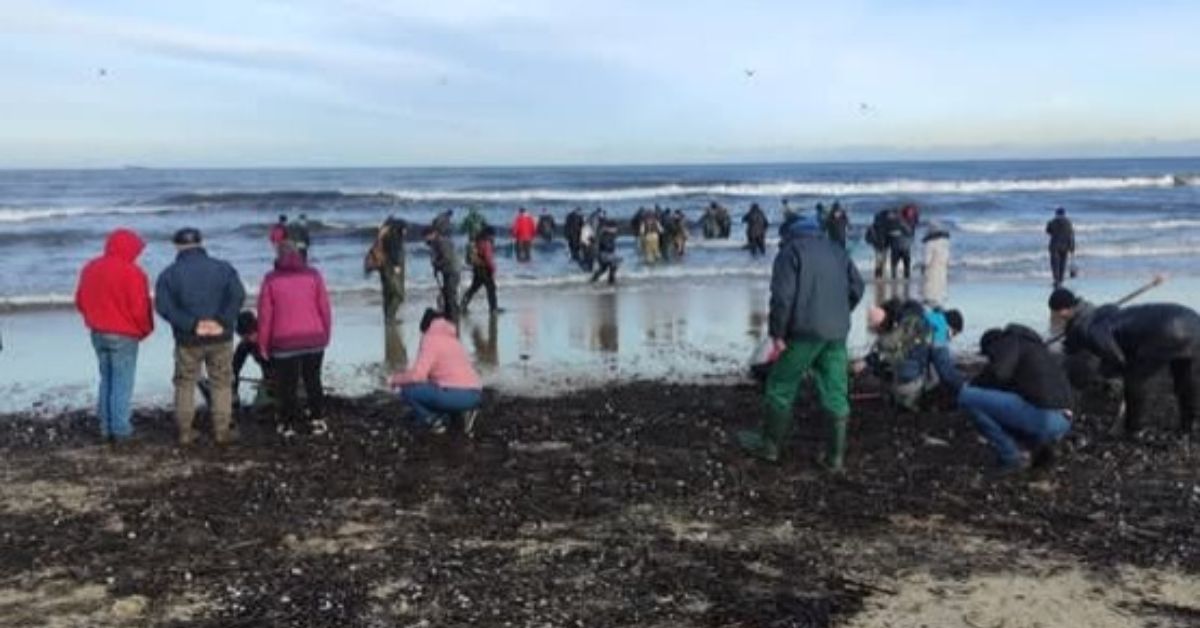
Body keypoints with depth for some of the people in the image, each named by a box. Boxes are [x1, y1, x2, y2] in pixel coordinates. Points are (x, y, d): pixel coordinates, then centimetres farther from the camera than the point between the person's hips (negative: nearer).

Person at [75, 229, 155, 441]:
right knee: (122, 382, 1)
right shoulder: (132, 272, -17)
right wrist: (145, 330, -1)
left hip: (98, 333, 7)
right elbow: (139, 308, -18)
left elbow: (80, 301, 13)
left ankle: (106, 427, 18)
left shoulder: (90, 268, 8)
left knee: (106, 380, 17)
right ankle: (120, 428, 3)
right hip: (124, 335, -7)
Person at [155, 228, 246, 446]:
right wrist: (222, 322, -16)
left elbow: (164, 305, -13)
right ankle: (221, 431, 10)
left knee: (185, 385, 13)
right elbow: (238, 295, -13)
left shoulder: (169, 274, 1)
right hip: (220, 338, 0)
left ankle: (185, 432, 14)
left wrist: (191, 325, -16)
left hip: (188, 340, 0)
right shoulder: (223, 268, 2)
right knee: (222, 384, 10)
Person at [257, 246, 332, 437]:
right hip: (314, 339, 3)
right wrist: (326, 335, 10)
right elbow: (325, 308, 1)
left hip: (285, 342, -2)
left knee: (287, 385, 7)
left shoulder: (271, 280, -1)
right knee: (313, 380, 16)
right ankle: (317, 419, 19)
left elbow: (264, 314, -2)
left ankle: (290, 423, 10)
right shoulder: (313, 275, 3)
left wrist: (263, 344, 5)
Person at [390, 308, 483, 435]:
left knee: (406, 389, 4)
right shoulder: (452, 340, 26)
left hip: (456, 395, -8)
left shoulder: (431, 339, 2)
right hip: (475, 396, 8)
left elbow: (418, 374, -9)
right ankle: (465, 411, 11)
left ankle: (434, 422, 3)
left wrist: (396, 379, 10)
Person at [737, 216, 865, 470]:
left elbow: (783, 295, -12)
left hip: (805, 332, -5)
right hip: (837, 333, 6)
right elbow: (856, 288, 13)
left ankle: (769, 445, 16)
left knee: (781, 388, 8)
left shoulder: (791, 251, -1)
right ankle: (835, 456, 11)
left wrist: (777, 333, -8)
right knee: (836, 394, 7)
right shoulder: (837, 251, 17)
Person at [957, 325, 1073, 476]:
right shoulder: (1033, 346, 31)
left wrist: (970, 387, 4)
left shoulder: (1010, 341, 5)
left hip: (1040, 415, -9)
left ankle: (1010, 459, -2)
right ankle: (1040, 443, 10)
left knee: (967, 397, -6)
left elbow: (997, 374, -14)